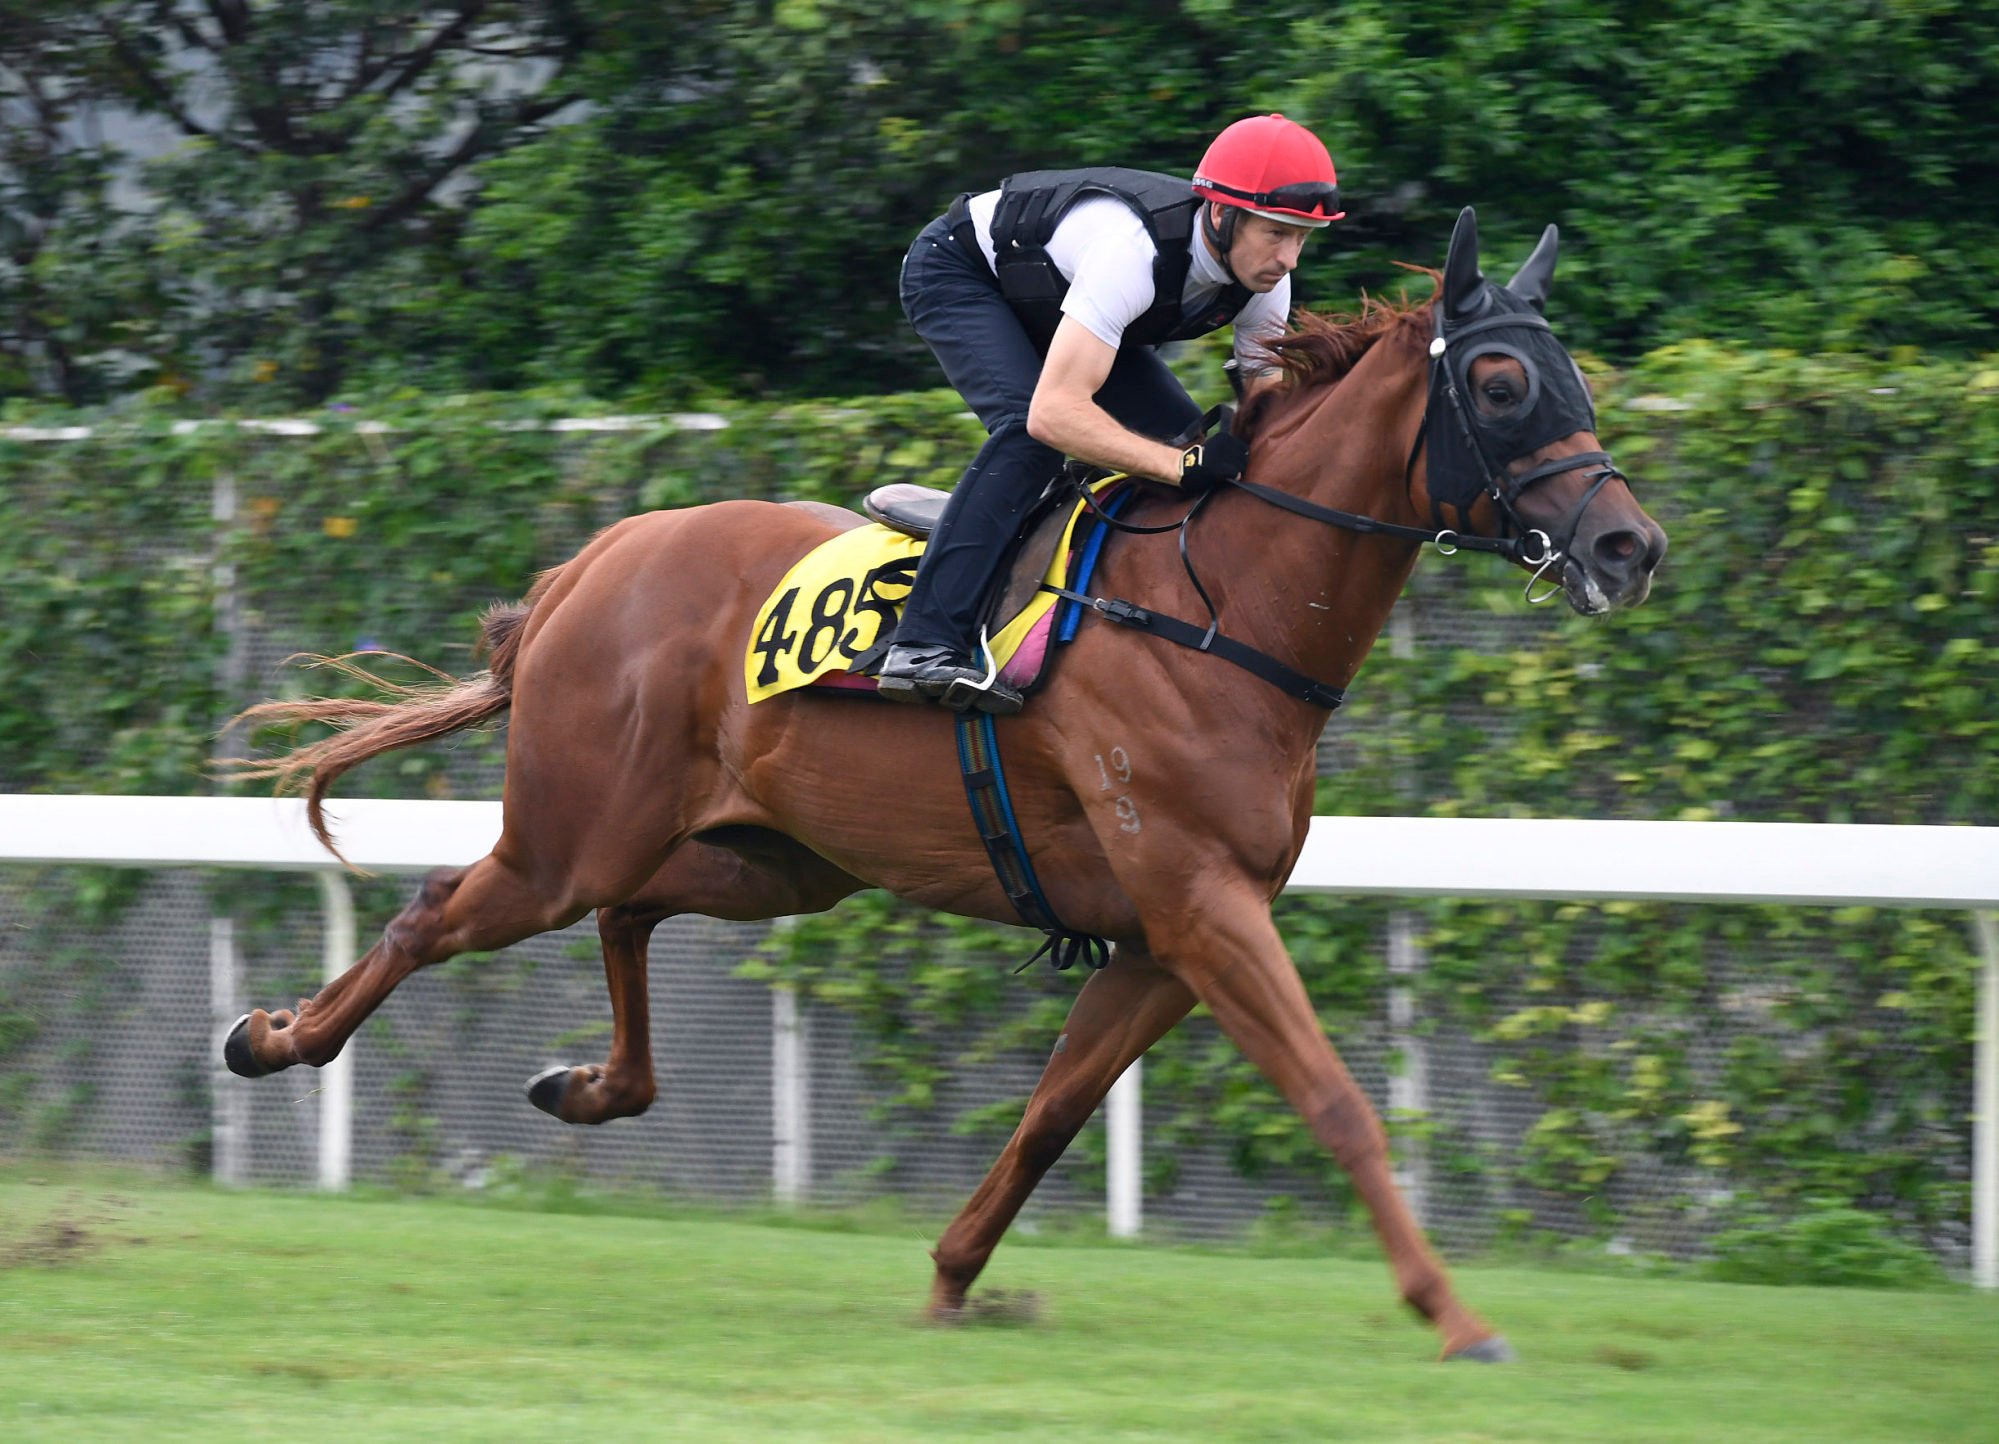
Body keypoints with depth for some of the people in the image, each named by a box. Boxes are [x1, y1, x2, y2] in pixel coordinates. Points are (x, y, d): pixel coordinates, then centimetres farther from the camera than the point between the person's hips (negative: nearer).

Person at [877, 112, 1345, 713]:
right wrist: (1183, 465, -53)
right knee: (1029, 431, -32)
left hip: (1048, 295, 8)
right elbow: (1054, 412, -49)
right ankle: (926, 644, -36)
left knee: (1185, 437, -4)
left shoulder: (1263, 279, -19)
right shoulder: (1135, 251, -44)